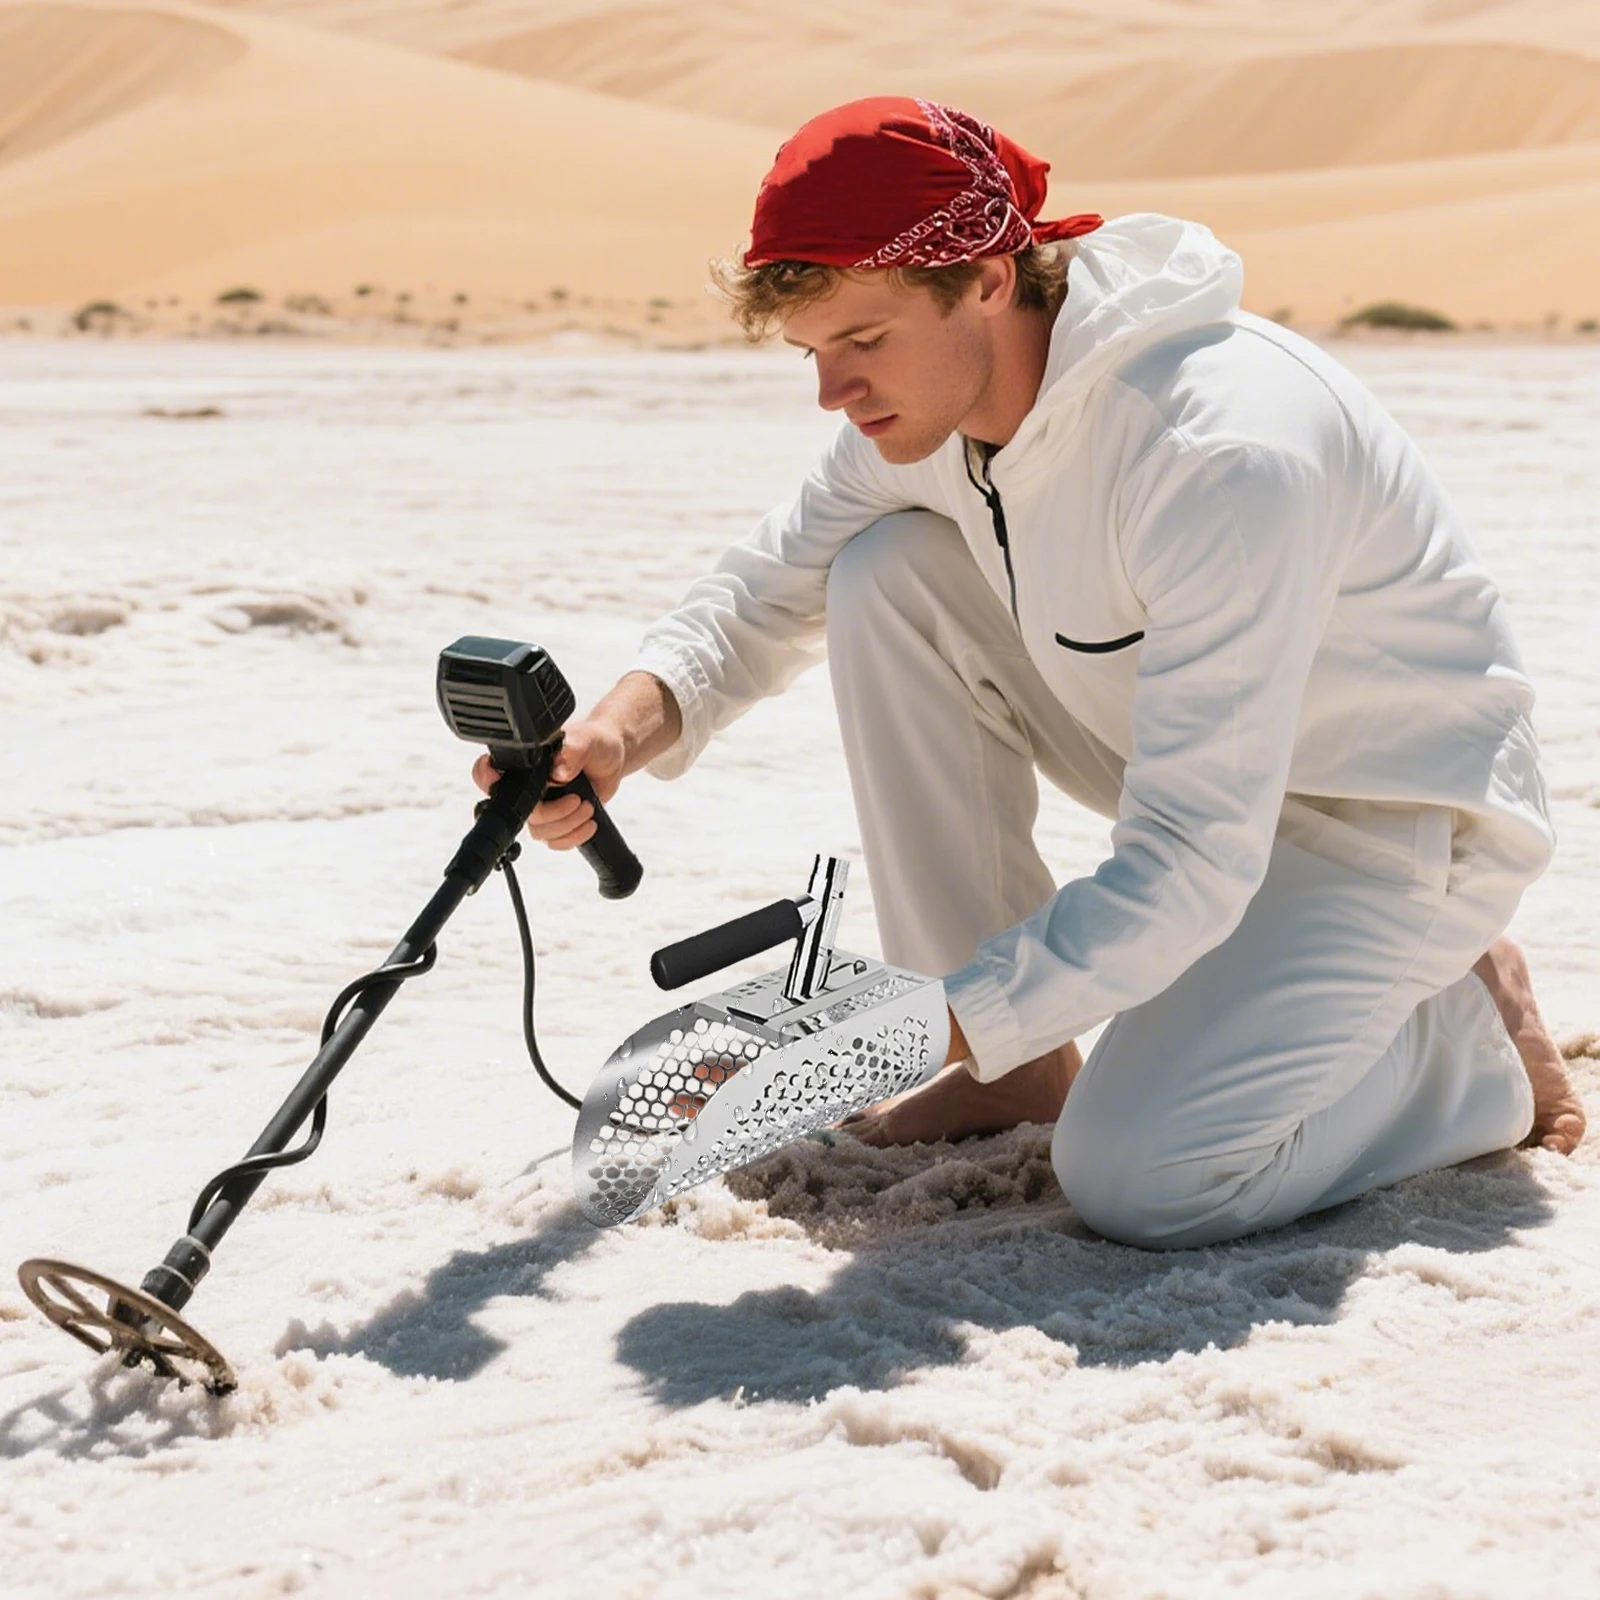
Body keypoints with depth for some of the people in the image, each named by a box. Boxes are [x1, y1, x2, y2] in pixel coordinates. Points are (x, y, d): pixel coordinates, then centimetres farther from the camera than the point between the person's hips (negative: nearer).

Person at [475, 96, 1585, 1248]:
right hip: (1198, 768, 8)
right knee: (885, 574, -11)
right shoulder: (925, 400, -10)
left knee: (1135, 1181, -26)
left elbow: (1189, 871, -37)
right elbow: (768, 592, 6)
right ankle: (1021, 1065, -2)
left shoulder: (1226, 456, -35)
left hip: (1403, 816, -8)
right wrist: (626, 725, -16)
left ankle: (1469, 1039, 4)